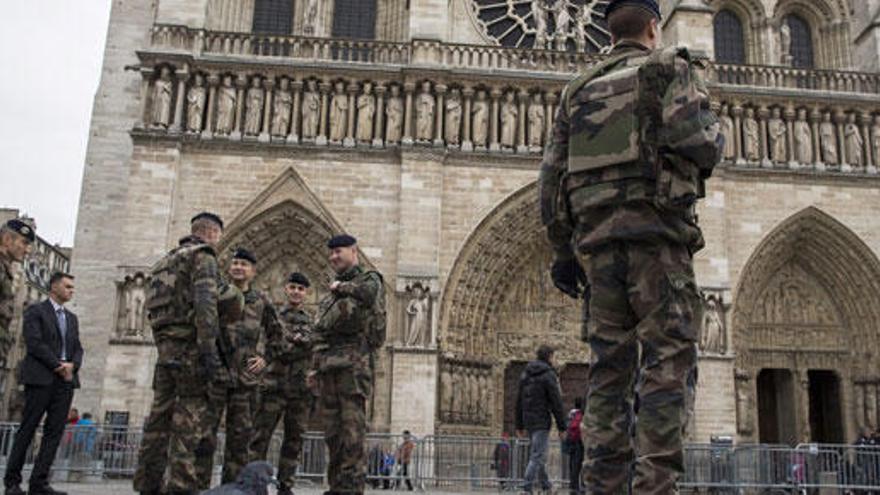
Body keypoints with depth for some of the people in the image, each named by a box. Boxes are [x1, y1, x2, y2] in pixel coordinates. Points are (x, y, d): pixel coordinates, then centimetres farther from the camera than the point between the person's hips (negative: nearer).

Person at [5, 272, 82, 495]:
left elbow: (78, 349, 15)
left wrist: (72, 365, -6)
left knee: (55, 432, 0)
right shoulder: (36, 311, 2)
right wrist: (58, 365, -14)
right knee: (27, 429, -1)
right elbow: (34, 343, -10)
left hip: (66, 380, 6)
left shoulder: (72, 318, 21)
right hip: (41, 379, -6)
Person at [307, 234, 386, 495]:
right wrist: (315, 368, 17)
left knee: (352, 432, -9)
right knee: (333, 434, 7)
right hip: (328, 369, 7)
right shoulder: (331, 294, 26)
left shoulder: (370, 278, 5)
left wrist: (342, 287, -3)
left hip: (353, 365, -7)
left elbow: (368, 292, -20)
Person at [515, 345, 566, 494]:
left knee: (537, 454, 18)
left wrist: (519, 425, 19)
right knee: (537, 456, -7)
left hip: (529, 421, 8)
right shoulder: (548, 375, -10)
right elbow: (556, 402, -13)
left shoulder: (525, 374, 12)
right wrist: (561, 426, -8)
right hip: (542, 420, -8)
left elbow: (519, 401, 14)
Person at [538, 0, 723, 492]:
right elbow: (696, 139, -11)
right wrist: (714, 137, 14)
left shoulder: (580, 88, 22)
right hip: (654, 228, -5)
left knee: (609, 367, 6)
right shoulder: (670, 66, 8)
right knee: (667, 359, -5)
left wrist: (564, 252, 18)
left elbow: (552, 177, 16)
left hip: (594, 236, 5)